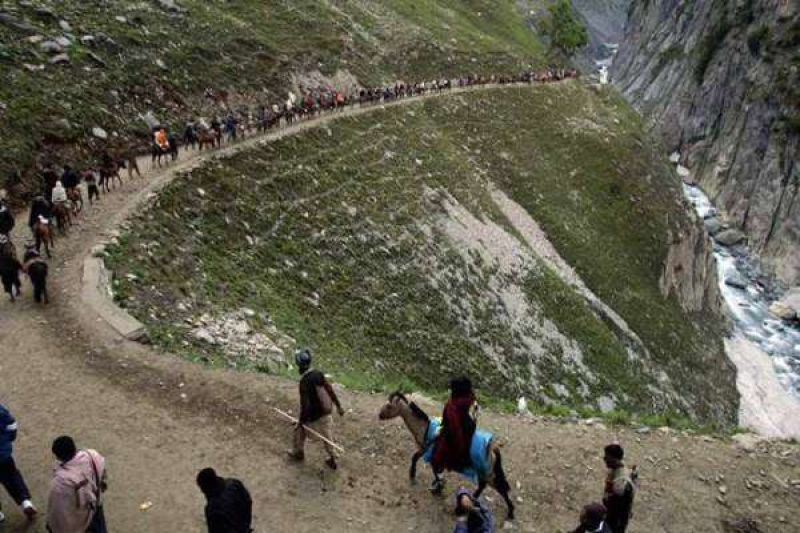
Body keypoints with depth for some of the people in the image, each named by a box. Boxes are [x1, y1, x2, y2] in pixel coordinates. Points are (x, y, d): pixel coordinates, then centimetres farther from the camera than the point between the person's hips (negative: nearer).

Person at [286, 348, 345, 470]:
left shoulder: (304, 382, -27)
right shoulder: (318, 374, -9)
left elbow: (305, 405, -24)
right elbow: (330, 390, -2)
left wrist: (301, 421, -11)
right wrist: (338, 406, 8)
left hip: (313, 417, -5)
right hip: (327, 413, 5)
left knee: (299, 431, 23)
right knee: (327, 435, 21)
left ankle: (298, 453, 44)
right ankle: (332, 460, 32)